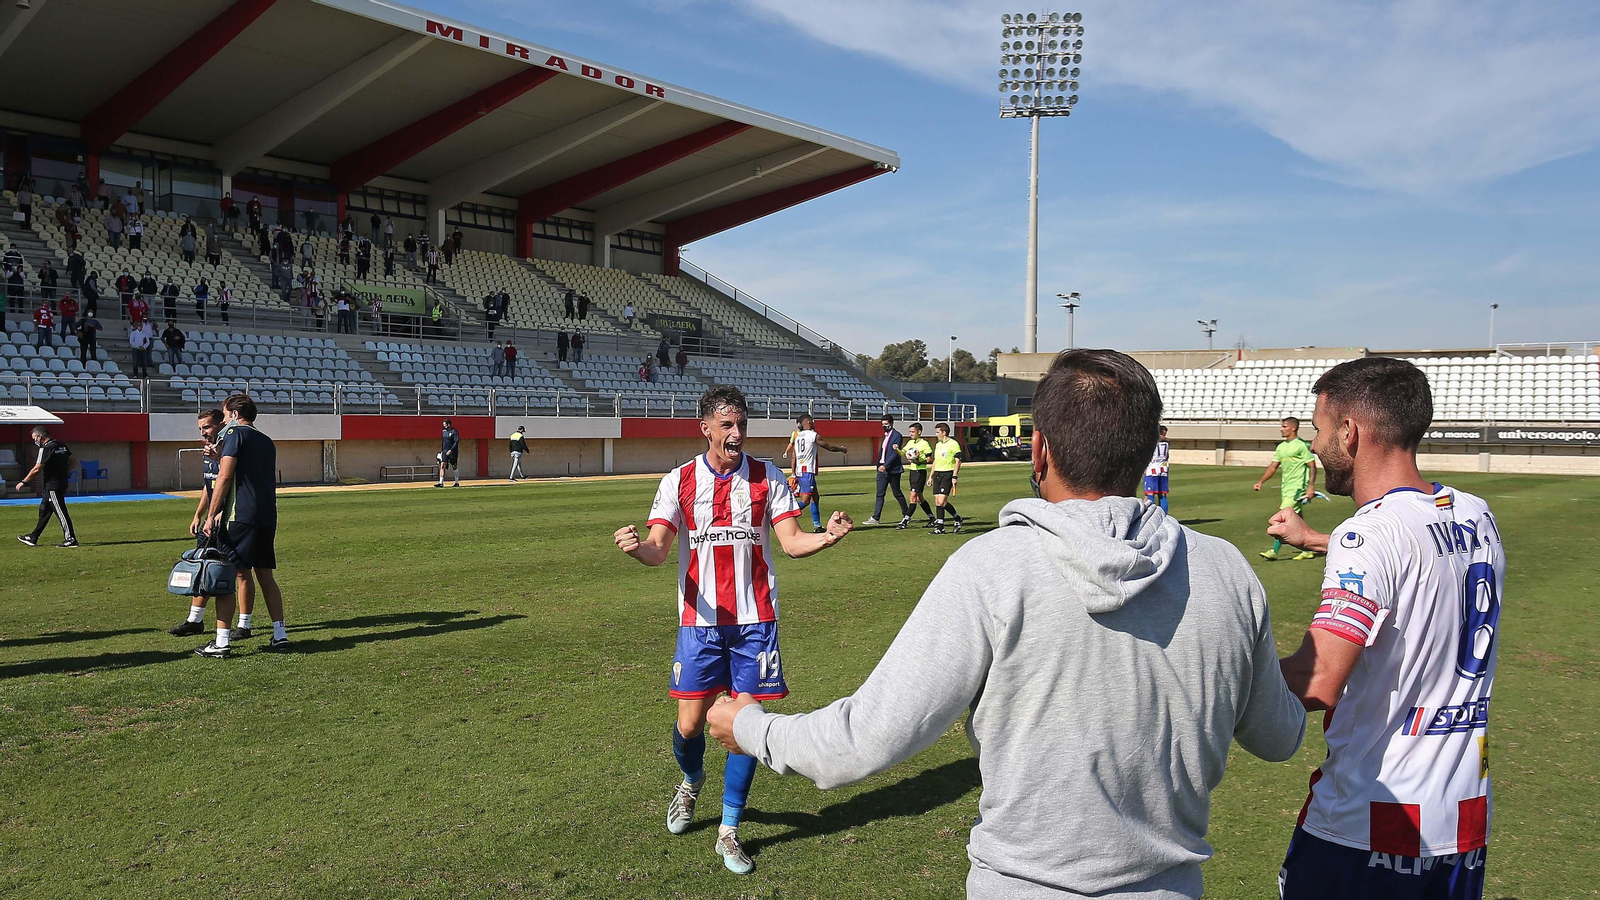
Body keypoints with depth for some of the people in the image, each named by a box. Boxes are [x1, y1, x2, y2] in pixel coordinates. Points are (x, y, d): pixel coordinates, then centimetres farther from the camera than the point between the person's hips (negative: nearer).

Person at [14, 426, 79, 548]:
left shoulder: (46, 449, -16)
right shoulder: (62, 446, 10)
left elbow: (37, 469, -16)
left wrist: (23, 482, -6)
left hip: (52, 487, -9)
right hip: (61, 483, 10)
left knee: (60, 512, -6)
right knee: (44, 511, 17)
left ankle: (70, 539, -5)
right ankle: (33, 538, 27)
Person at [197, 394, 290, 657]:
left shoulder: (235, 433, -2)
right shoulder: (267, 441, 20)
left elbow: (225, 477, -10)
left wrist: (212, 515, -9)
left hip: (240, 515, -7)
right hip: (267, 516, 7)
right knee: (265, 575, 13)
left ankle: (221, 642, -7)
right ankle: (280, 636, 12)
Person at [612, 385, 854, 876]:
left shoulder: (766, 477, 2)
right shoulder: (679, 481, 0)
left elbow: (792, 542, -3)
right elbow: (658, 550, -6)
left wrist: (827, 536, -23)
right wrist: (636, 546, -29)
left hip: (755, 619, 0)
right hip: (700, 620, 0)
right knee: (690, 724, 2)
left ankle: (729, 831, 18)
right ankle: (691, 781, 38)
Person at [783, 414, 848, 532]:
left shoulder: (797, 436, 14)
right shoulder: (814, 435, -6)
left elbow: (794, 456, 15)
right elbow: (830, 447, 1)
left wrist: (793, 473, 20)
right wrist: (842, 449, 19)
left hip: (799, 471, 8)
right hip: (807, 471, -8)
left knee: (815, 497, 16)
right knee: (805, 501, -11)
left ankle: (817, 525, 16)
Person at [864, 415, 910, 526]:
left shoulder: (897, 436, -10)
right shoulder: (885, 435, 16)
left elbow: (895, 453, -17)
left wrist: (885, 465, -23)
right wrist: (879, 465, 10)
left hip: (892, 469, -7)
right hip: (882, 469, 7)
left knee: (897, 494, 3)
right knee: (879, 494, 2)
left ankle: (906, 516, 16)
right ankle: (875, 518, -1)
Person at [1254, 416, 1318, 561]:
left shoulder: (1301, 445, -9)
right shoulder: (1281, 447, 13)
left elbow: (1312, 466, -10)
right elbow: (1273, 466, 16)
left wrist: (1311, 486, -17)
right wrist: (1260, 482, 8)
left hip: (1297, 488, -8)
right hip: (1286, 488, 8)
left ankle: (1274, 551, -12)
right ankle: (1307, 550, 20)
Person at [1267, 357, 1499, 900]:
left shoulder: (1369, 534, -20)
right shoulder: (1477, 517, 3)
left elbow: (1316, 686, -30)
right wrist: (1315, 542, 36)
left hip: (1364, 825, -7)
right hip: (1466, 816, 7)